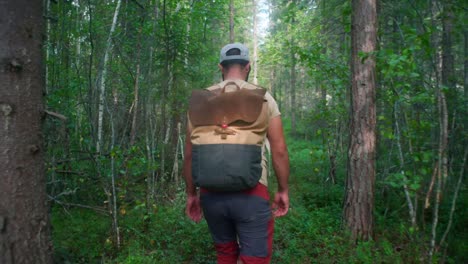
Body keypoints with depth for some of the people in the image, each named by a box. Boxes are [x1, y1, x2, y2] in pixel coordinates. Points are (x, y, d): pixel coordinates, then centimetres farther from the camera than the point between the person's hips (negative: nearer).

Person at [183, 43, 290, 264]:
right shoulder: (263, 97, 0)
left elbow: (189, 153, 5)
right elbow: (279, 150, -3)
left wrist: (191, 193, 15)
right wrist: (283, 190, 9)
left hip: (211, 193, 3)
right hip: (251, 192, -3)